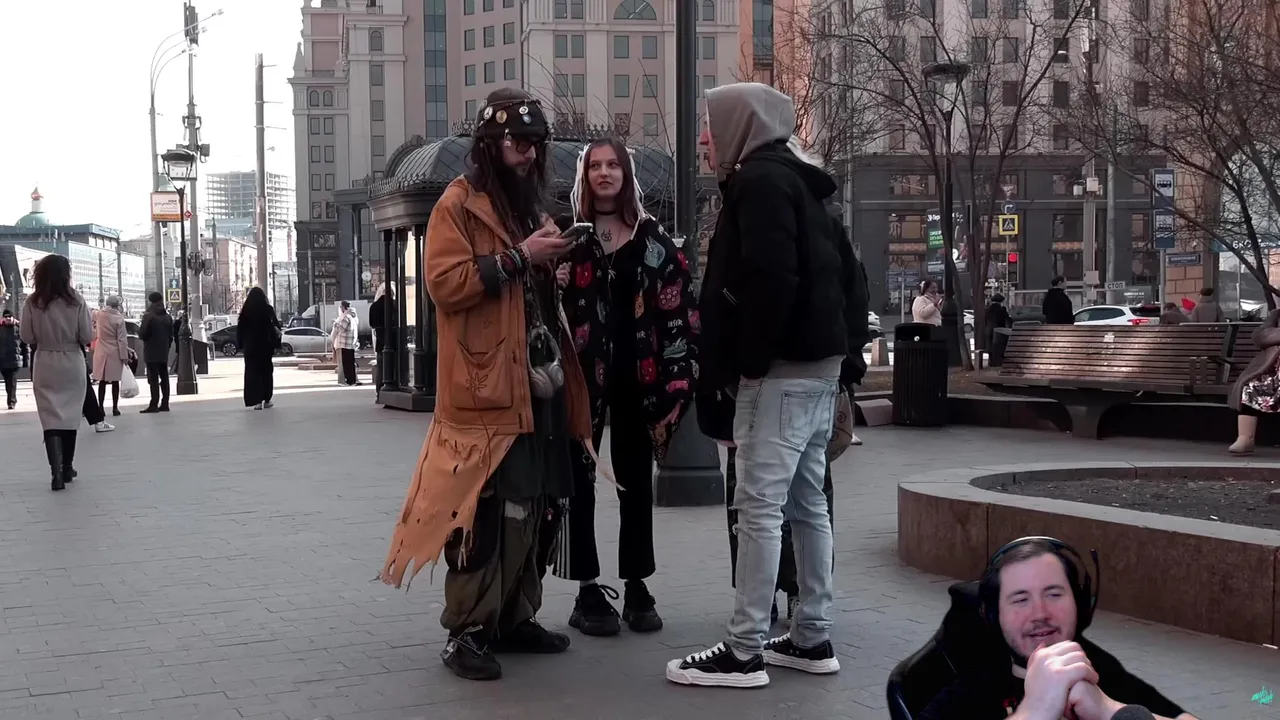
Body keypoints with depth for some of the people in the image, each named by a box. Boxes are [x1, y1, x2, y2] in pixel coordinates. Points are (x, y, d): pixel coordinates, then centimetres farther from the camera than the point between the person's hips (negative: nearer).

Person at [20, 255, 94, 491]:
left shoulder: (32, 302, -9)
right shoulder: (76, 301, -11)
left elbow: (27, 337, -3)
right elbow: (87, 336, -7)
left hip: (45, 366, 0)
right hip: (72, 364, 0)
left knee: (51, 418, 0)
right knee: (69, 416, 14)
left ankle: (57, 470, -15)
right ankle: (66, 468, 24)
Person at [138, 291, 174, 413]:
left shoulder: (149, 316, -13)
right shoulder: (167, 317, 9)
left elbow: (142, 335, -12)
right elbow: (171, 336, 12)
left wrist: (139, 329, 8)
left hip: (152, 353, -7)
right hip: (164, 353, 7)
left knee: (153, 379, -8)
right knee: (164, 378, 9)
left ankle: (154, 405, -11)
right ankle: (164, 404, 10)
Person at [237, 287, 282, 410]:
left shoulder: (245, 311, -2)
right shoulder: (268, 309, -4)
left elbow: (240, 329, -1)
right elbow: (276, 327, -6)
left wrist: (240, 345, 5)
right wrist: (276, 345, -2)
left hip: (250, 346, 0)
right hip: (265, 345, 0)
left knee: (252, 372, 3)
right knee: (266, 371, 11)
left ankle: (257, 401, -7)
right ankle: (267, 400, 11)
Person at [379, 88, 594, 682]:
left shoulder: (529, 204, 22)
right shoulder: (458, 203, -4)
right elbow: (444, 282, -17)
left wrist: (552, 260, 14)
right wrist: (517, 258, -19)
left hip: (540, 382, 9)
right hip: (487, 388, -9)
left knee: (536, 507, 11)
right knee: (485, 511, -10)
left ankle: (514, 618, 22)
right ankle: (465, 632, -2)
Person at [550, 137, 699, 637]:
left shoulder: (652, 238, 8)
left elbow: (679, 307, 3)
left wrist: (677, 377, -4)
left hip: (637, 373, 2)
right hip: (582, 374, -2)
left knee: (636, 482, 8)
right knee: (580, 481, 0)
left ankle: (636, 588, 17)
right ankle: (588, 592, 7)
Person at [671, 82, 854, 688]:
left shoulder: (760, 179, -10)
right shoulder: (791, 180, 20)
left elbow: (771, 278, -23)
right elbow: (834, 270, 21)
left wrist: (749, 361, -16)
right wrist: (838, 344, 17)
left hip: (782, 366, -10)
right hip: (817, 360, 10)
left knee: (759, 504, -9)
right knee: (806, 501, 12)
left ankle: (745, 651, -6)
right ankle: (812, 638, 17)